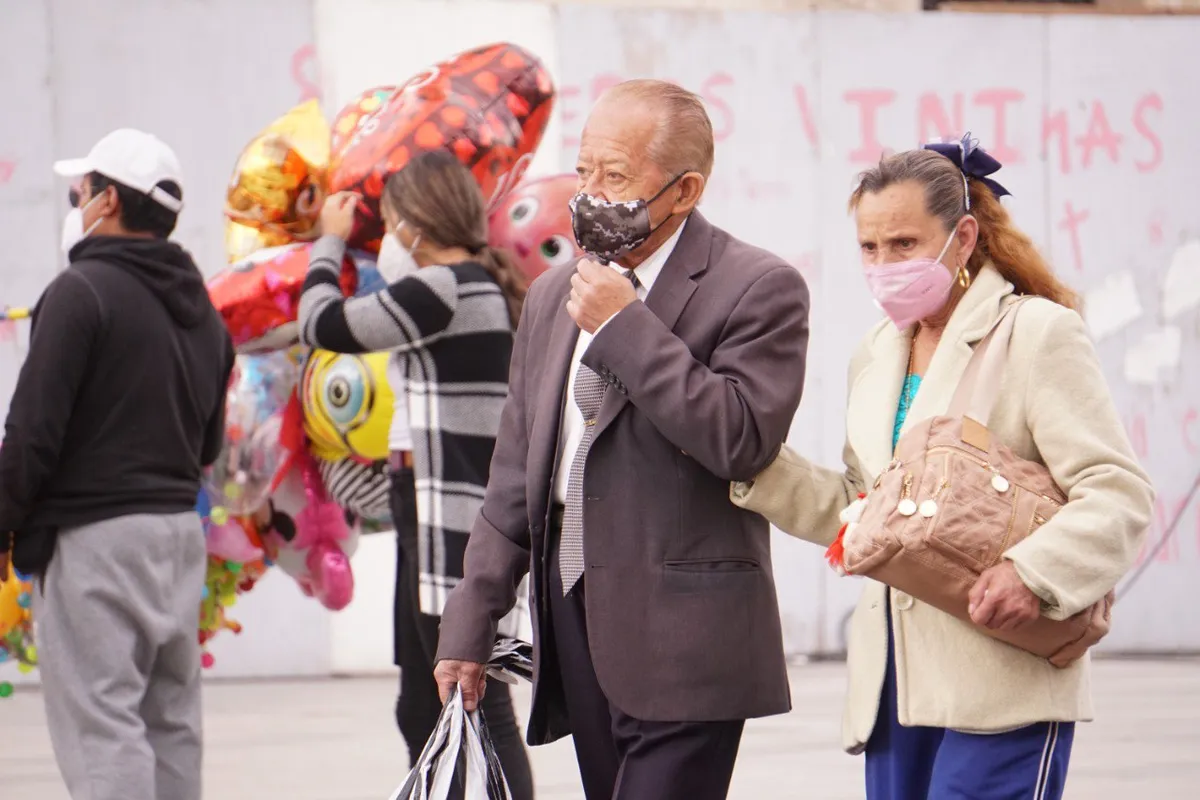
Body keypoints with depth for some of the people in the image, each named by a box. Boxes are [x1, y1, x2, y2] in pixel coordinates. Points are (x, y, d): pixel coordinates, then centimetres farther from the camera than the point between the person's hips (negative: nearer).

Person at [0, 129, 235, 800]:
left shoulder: (83, 291, -11)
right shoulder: (203, 311, 15)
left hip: (95, 540, -8)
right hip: (182, 533, 8)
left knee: (101, 727, -9)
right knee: (172, 723, 13)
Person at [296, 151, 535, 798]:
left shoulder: (443, 291, -15)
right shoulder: (486, 290, 14)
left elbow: (324, 325, -9)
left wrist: (330, 240, 7)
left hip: (455, 532, -10)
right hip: (436, 525, 10)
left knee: (480, 708, -9)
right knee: (423, 712, 16)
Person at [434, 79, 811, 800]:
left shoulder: (759, 289, -4)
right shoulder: (555, 295, 17)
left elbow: (743, 440, -19)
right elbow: (517, 475, 20)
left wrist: (624, 326, -14)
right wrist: (472, 623, 16)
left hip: (683, 644, -7)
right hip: (574, 625, 7)